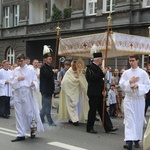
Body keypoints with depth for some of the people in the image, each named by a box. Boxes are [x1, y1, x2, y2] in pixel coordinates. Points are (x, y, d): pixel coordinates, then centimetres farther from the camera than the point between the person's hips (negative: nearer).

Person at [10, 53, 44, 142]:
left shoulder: (30, 70, -1)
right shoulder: (16, 70, 10)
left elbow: (35, 80, -3)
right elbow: (11, 82, 8)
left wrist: (34, 84, -24)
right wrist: (17, 79, -10)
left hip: (27, 93, -4)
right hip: (17, 93, 4)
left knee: (29, 113, 1)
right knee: (19, 114, 5)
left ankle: (33, 129, 27)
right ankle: (21, 134, 14)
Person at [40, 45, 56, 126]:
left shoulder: (50, 67, 13)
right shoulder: (43, 67, -13)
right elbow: (48, 75, -27)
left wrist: (53, 89, 17)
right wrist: (53, 72, -7)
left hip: (49, 90, 9)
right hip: (45, 90, -9)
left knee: (45, 106, 15)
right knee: (46, 106, -3)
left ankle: (40, 119, 25)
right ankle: (50, 122, 1)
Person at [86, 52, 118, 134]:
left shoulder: (98, 67, 14)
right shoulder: (90, 67, -12)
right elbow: (92, 78, -25)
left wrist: (103, 90, 10)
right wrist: (102, 73, -21)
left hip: (99, 93, 9)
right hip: (93, 93, -9)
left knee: (103, 110, 9)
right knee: (92, 110, 0)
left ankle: (108, 127, 12)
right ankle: (89, 128, 12)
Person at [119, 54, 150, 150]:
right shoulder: (126, 73, 4)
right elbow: (121, 84, 0)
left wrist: (138, 86, -19)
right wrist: (130, 81, -14)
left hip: (139, 99, 0)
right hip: (129, 99, 0)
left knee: (139, 119, 8)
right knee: (129, 119, -8)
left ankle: (137, 140, 22)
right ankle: (129, 141, -15)